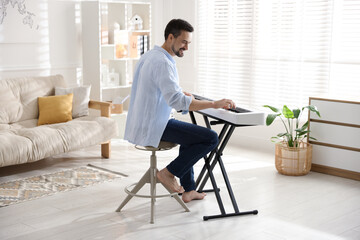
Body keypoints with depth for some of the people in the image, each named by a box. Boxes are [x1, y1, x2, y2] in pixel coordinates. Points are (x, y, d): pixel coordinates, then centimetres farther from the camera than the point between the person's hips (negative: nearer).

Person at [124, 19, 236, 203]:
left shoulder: (149, 56, 13)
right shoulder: (162, 62, -19)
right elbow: (176, 101, -30)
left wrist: (180, 93, 25)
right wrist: (214, 104, -27)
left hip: (140, 124, 11)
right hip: (154, 127, -11)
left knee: (190, 133, 32)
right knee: (211, 138, -12)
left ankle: (188, 190, 32)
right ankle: (168, 172, -1)